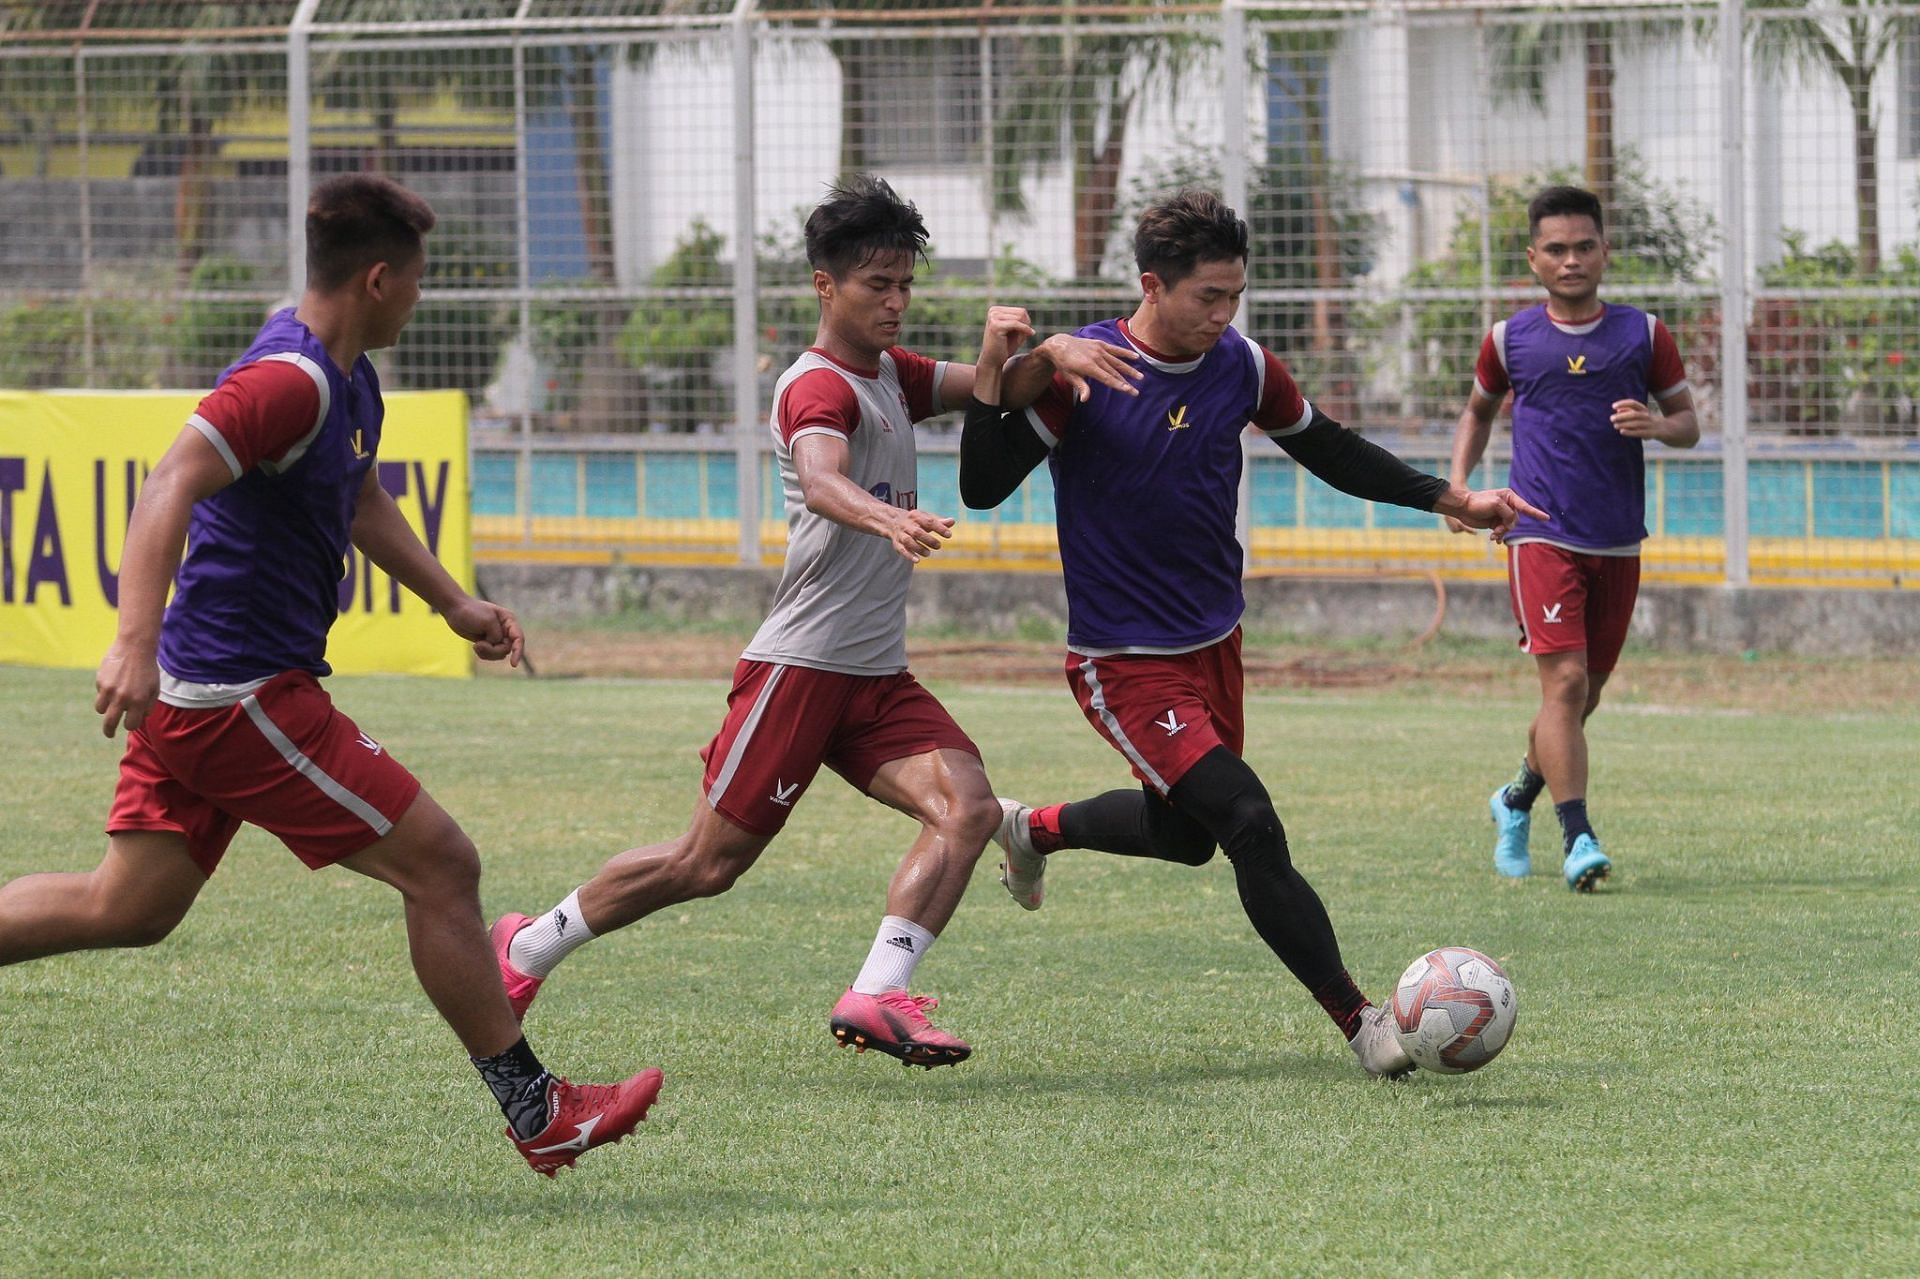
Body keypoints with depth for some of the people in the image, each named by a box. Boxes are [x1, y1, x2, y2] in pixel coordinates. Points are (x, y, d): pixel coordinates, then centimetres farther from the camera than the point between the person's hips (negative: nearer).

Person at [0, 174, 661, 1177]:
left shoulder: (348, 377, 14)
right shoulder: (290, 380, -20)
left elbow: (362, 501, 33)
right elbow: (169, 488, -31)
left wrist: (455, 604, 33)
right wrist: (136, 644, -41)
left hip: (198, 692, 11)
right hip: (248, 693, -11)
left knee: (125, 910, 13)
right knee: (440, 866, -5)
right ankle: (538, 1116, 2)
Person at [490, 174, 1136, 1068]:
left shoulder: (891, 374, 16)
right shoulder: (818, 388, -14)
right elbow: (820, 480, -33)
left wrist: (1050, 355, -7)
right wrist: (886, 517, -55)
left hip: (878, 676, 8)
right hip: (800, 665, -8)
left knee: (968, 808, -16)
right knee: (709, 863, -2)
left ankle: (876, 997, -22)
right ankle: (528, 947, 17)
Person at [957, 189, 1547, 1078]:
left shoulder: (1242, 368, -3)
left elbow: (1330, 452, 13)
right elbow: (983, 488, -19)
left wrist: (1451, 499, 8)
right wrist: (992, 377, -33)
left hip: (1214, 644, 7)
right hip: (1124, 663, -7)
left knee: (1186, 833, 22)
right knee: (1251, 825, -18)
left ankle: (1032, 828, 49)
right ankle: (1358, 1022, -11)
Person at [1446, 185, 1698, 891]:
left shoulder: (1643, 334, 4)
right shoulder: (1510, 339, 4)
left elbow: (1688, 422, 10)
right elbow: (1477, 412, 21)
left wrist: (1656, 426, -13)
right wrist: (1458, 482, 5)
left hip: (1619, 542, 3)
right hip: (1541, 535, -3)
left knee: (1586, 694, 13)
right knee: (1565, 681, -18)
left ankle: (1518, 799, 37)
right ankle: (1577, 838, -19)